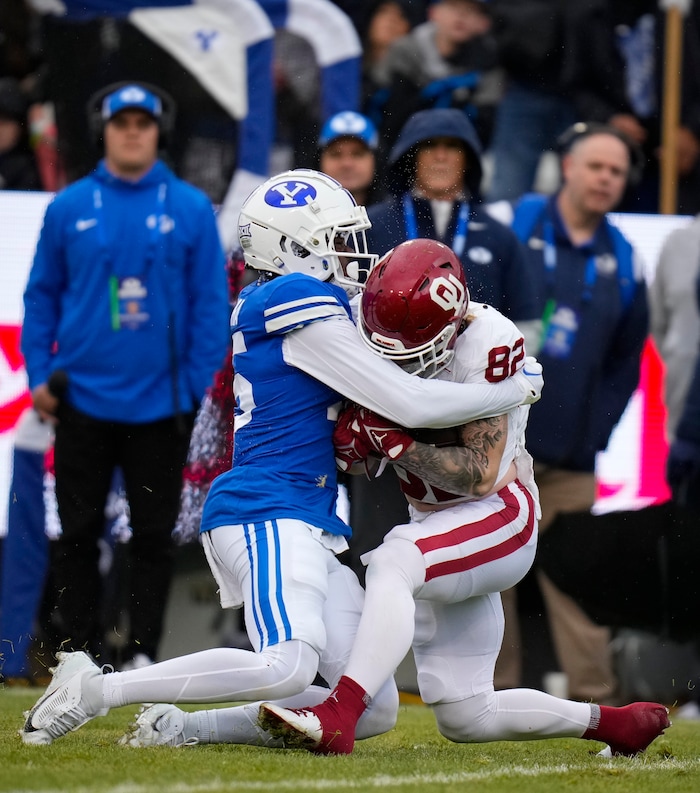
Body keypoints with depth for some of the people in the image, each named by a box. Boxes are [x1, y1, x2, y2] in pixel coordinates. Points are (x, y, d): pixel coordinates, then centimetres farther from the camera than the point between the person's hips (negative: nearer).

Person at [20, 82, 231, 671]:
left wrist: (196, 384, -6)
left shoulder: (190, 209, 0)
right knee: (78, 534, 4)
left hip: (161, 403, -1)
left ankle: (144, 652, 13)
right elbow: (42, 295, 8)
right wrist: (40, 374, 0)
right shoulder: (69, 208, 3)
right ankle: (79, 652, 11)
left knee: (154, 534, 5)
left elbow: (211, 301, 0)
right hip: (83, 398, 1)